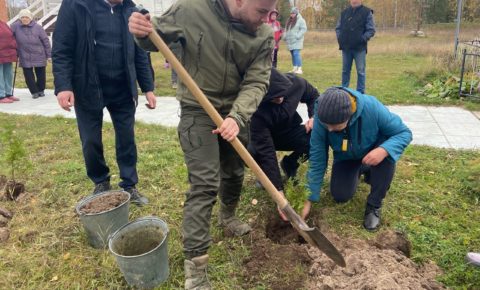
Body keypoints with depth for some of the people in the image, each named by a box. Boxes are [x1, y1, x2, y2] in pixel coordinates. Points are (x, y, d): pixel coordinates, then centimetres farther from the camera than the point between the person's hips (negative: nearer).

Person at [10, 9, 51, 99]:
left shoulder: (37, 27, -4)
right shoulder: (16, 26, 0)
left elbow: (46, 41, -3)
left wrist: (49, 55, -4)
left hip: (39, 56, -1)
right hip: (25, 58, 1)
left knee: (41, 74, 9)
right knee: (28, 75, 0)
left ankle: (41, 90, 26)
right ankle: (34, 92, 10)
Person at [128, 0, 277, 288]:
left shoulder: (264, 34, -10)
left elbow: (257, 81, -13)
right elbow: (159, 37, -5)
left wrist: (237, 117, -30)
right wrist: (144, 32, -29)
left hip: (235, 112, 5)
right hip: (198, 110, -4)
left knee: (235, 173, 19)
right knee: (204, 184, -10)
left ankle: (228, 216, 51)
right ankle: (195, 264, 1)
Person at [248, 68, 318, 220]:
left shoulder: (296, 83, -25)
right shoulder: (257, 109, -36)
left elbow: (313, 96, 1)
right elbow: (266, 152, -38)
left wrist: (314, 116, -20)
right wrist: (279, 192, -41)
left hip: (289, 132, 3)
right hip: (264, 139, -2)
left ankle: (289, 164, 2)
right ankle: (264, 173, 2)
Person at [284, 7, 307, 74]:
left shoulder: (301, 20, -4)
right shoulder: (289, 20, 18)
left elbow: (303, 29, -11)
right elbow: (286, 29, 23)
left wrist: (297, 36, -20)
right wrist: (285, 37, 9)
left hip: (297, 41, -7)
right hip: (290, 41, 7)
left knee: (296, 54, -17)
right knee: (293, 54, 9)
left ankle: (299, 69, -17)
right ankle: (295, 68, 15)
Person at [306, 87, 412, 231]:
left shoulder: (371, 107, -38)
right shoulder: (321, 120, -33)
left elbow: (404, 133, -25)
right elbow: (317, 161, -25)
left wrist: (384, 150, -47)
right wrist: (309, 199, -24)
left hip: (373, 152, -1)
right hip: (346, 158, 2)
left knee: (387, 153, -35)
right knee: (340, 196, -12)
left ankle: (374, 205, -14)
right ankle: (359, 172, 23)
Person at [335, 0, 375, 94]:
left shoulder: (367, 12, 0)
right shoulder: (344, 12, 12)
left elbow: (371, 30, -4)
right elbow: (338, 28, 18)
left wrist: (363, 39, -16)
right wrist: (339, 38, 2)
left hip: (359, 48, -4)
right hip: (345, 47, 4)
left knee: (360, 71, 0)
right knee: (345, 70, 11)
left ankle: (360, 93, 7)